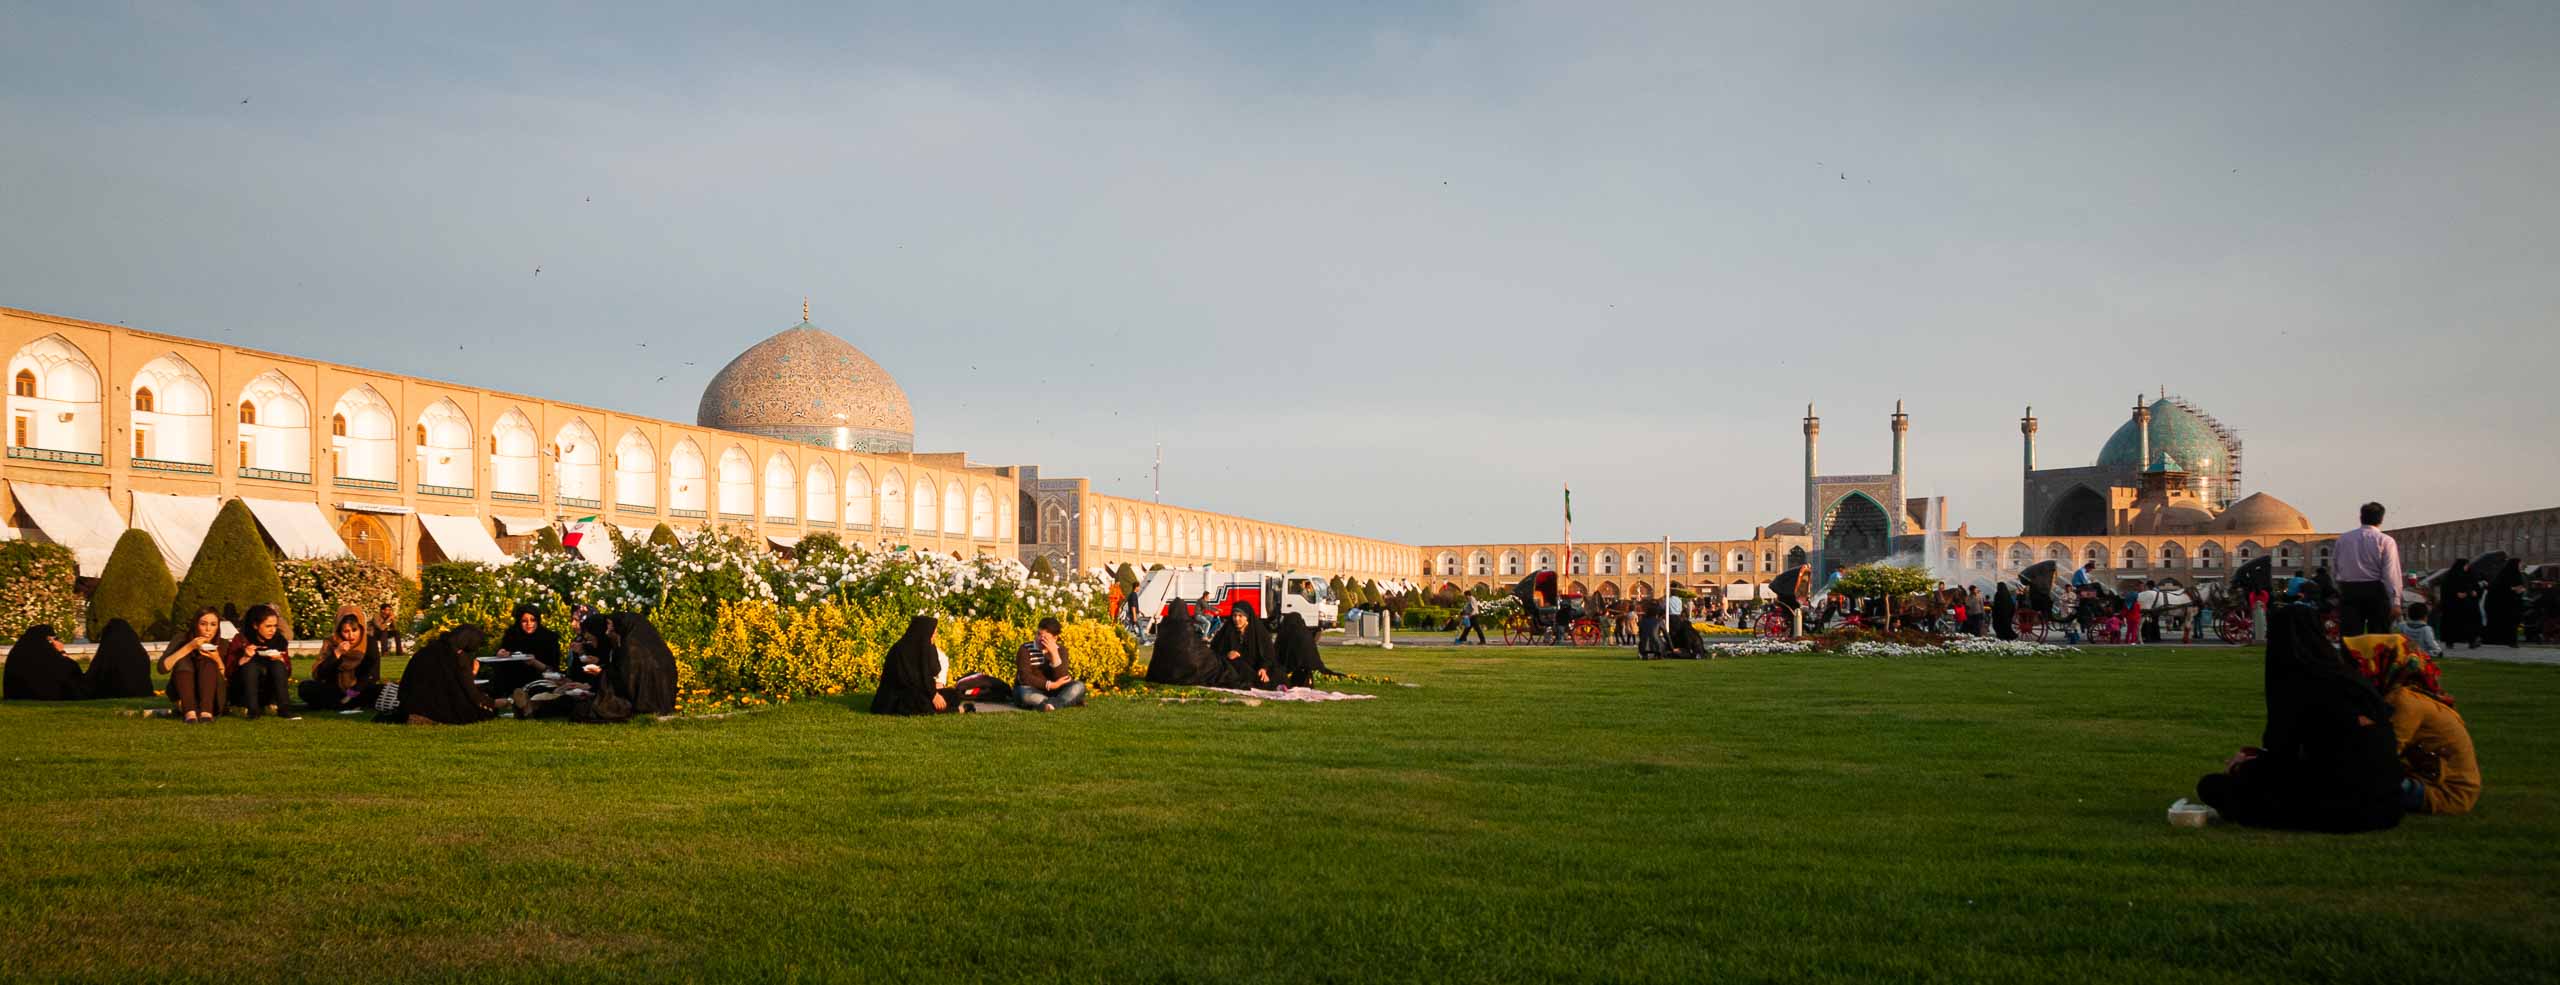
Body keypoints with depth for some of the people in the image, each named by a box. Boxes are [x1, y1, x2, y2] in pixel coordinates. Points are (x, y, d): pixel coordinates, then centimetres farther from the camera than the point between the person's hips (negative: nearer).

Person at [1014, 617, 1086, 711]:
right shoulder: (1025, 650, -7)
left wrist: (1054, 654, -21)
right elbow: (1024, 677, -17)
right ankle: (1068, 700, -31)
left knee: (1079, 686, -19)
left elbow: (1062, 679, -11)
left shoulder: (1060, 650, 2)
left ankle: (1048, 704, -36)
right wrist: (1050, 685, -22)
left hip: (1053, 692, 3)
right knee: (1025, 693, -39)